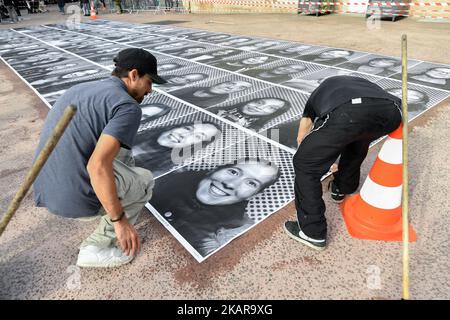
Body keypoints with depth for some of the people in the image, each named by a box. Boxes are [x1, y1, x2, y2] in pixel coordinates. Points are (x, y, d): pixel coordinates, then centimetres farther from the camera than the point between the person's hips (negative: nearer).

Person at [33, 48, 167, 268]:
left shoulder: (80, 89, 13)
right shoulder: (128, 106, -14)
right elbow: (98, 167, -26)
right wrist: (120, 221, -16)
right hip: (75, 199, -8)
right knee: (144, 180, 14)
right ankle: (97, 247, 9)